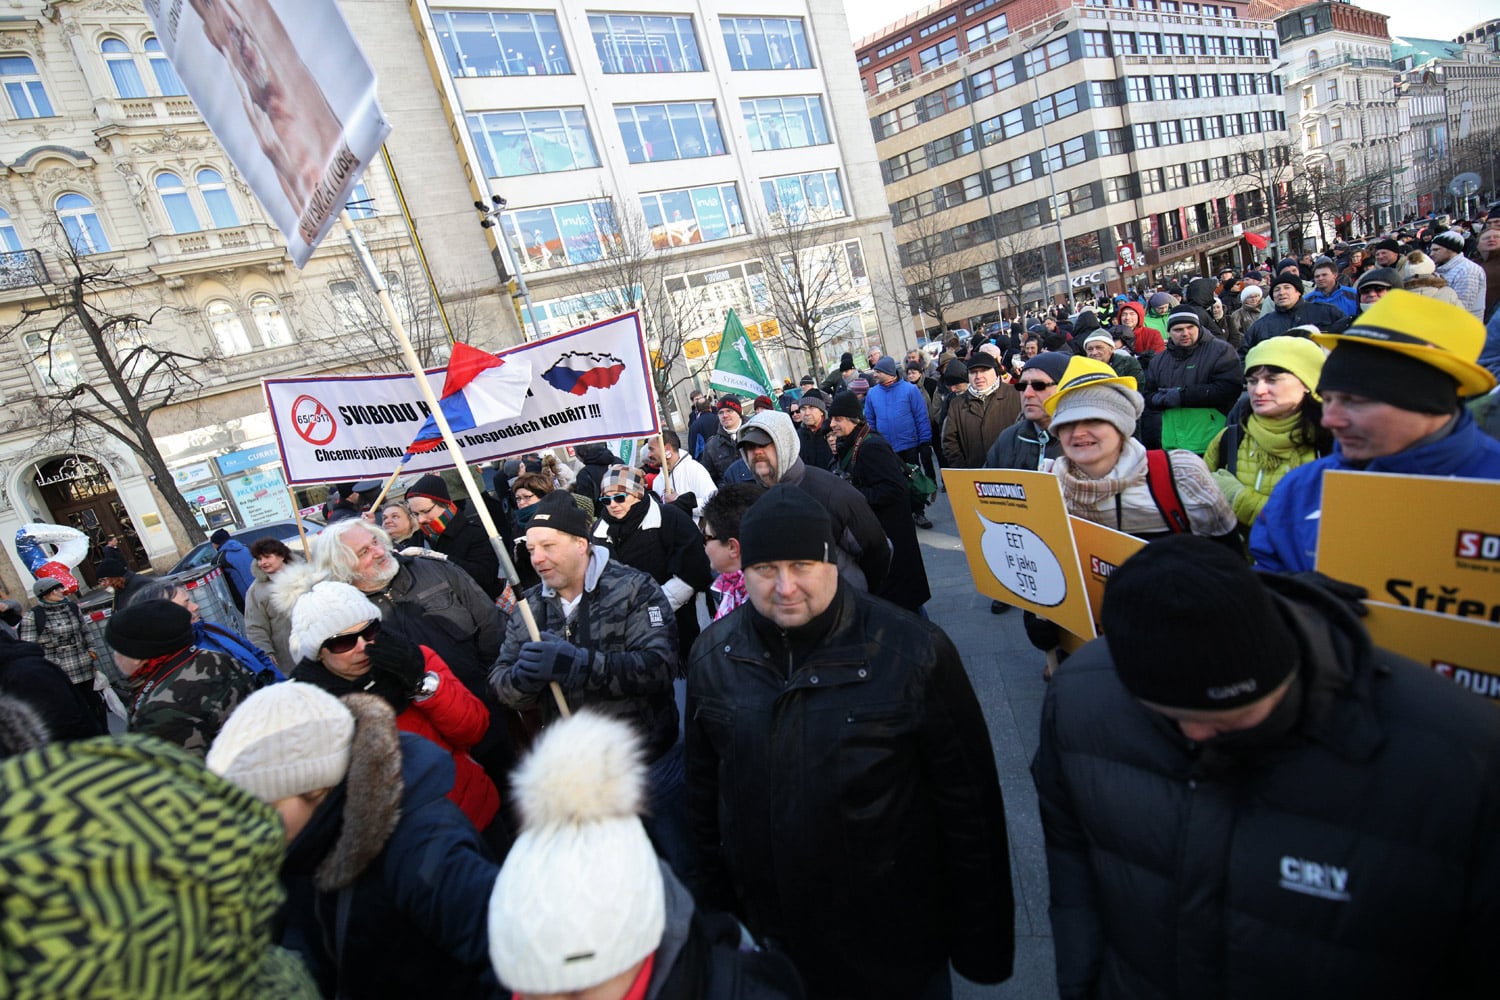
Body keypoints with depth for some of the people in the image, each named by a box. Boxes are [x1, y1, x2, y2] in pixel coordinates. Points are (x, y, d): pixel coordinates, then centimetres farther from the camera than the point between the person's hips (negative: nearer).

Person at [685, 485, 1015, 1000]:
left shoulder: (914, 650, -19)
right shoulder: (713, 655, -7)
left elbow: (969, 802, -12)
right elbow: (704, 791, 5)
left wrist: (982, 942, -6)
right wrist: (714, 910, 9)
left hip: (896, 945, -3)